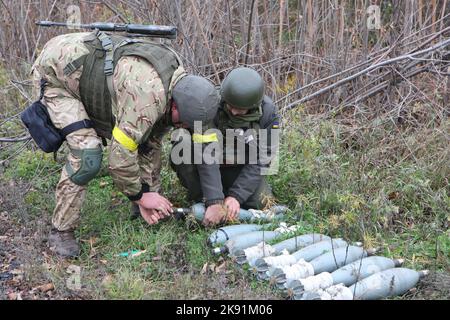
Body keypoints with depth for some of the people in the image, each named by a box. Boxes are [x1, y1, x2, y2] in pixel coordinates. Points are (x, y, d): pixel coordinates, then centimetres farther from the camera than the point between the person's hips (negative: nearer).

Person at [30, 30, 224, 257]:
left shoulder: (176, 79, -7)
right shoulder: (148, 96, -37)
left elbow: (151, 142, 1)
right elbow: (121, 155, -30)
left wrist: (148, 191, -1)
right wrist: (139, 196, -14)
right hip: (55, 74, -8)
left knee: (143, 136, 4)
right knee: (87, 155, -21)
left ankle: (155, 203, 20)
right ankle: (60, 231, -3)